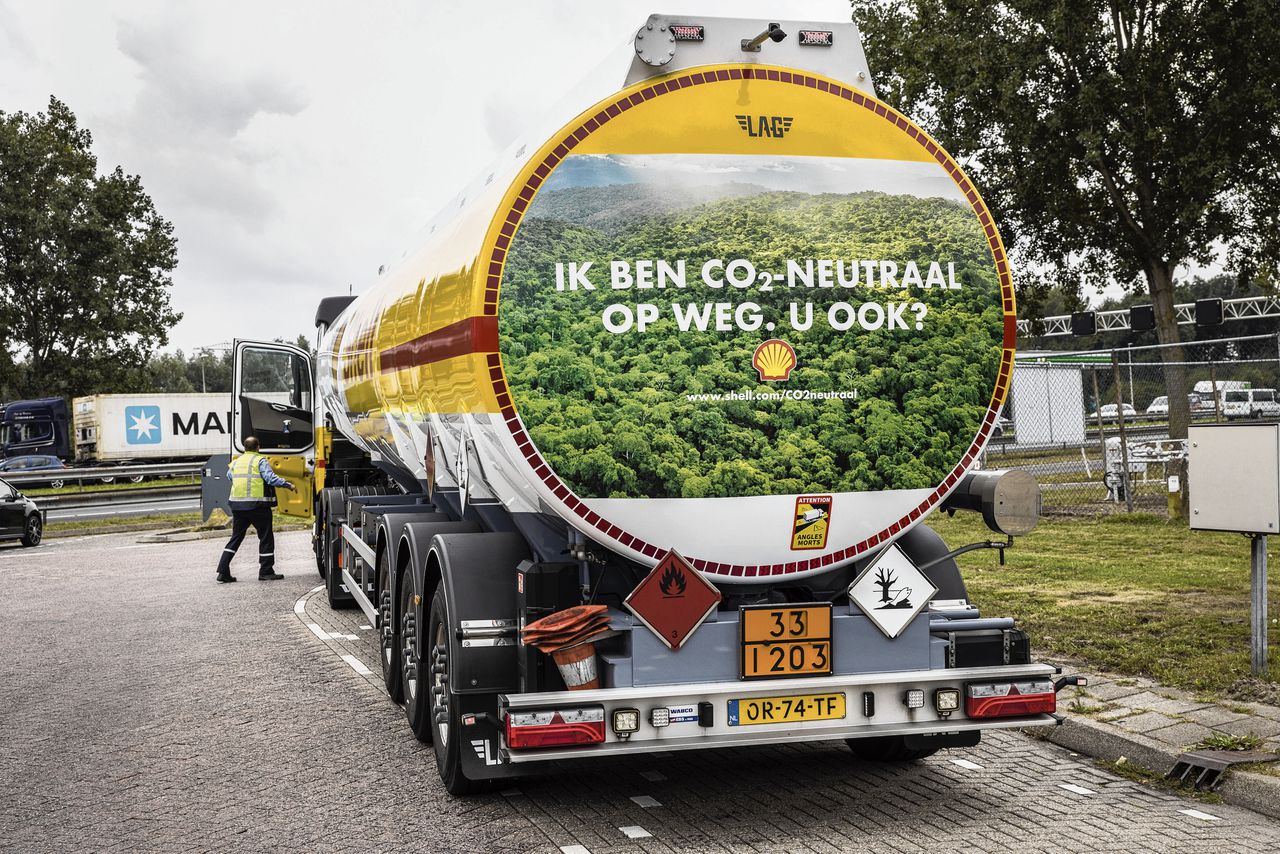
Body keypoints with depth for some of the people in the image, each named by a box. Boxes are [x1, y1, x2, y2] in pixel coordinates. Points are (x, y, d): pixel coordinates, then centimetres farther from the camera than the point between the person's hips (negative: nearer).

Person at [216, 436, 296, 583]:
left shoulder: (235, 462, 13)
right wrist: (287, 485, -13)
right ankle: (266, 571, 5)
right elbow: (271, 478, -16)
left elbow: (229, 477, 27)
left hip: (237, 504, 6)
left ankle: (223, 572, 7)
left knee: (236, 538, 13)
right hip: (257, 505, -6)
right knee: (266, 537, 5)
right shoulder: (260, 461, -4)